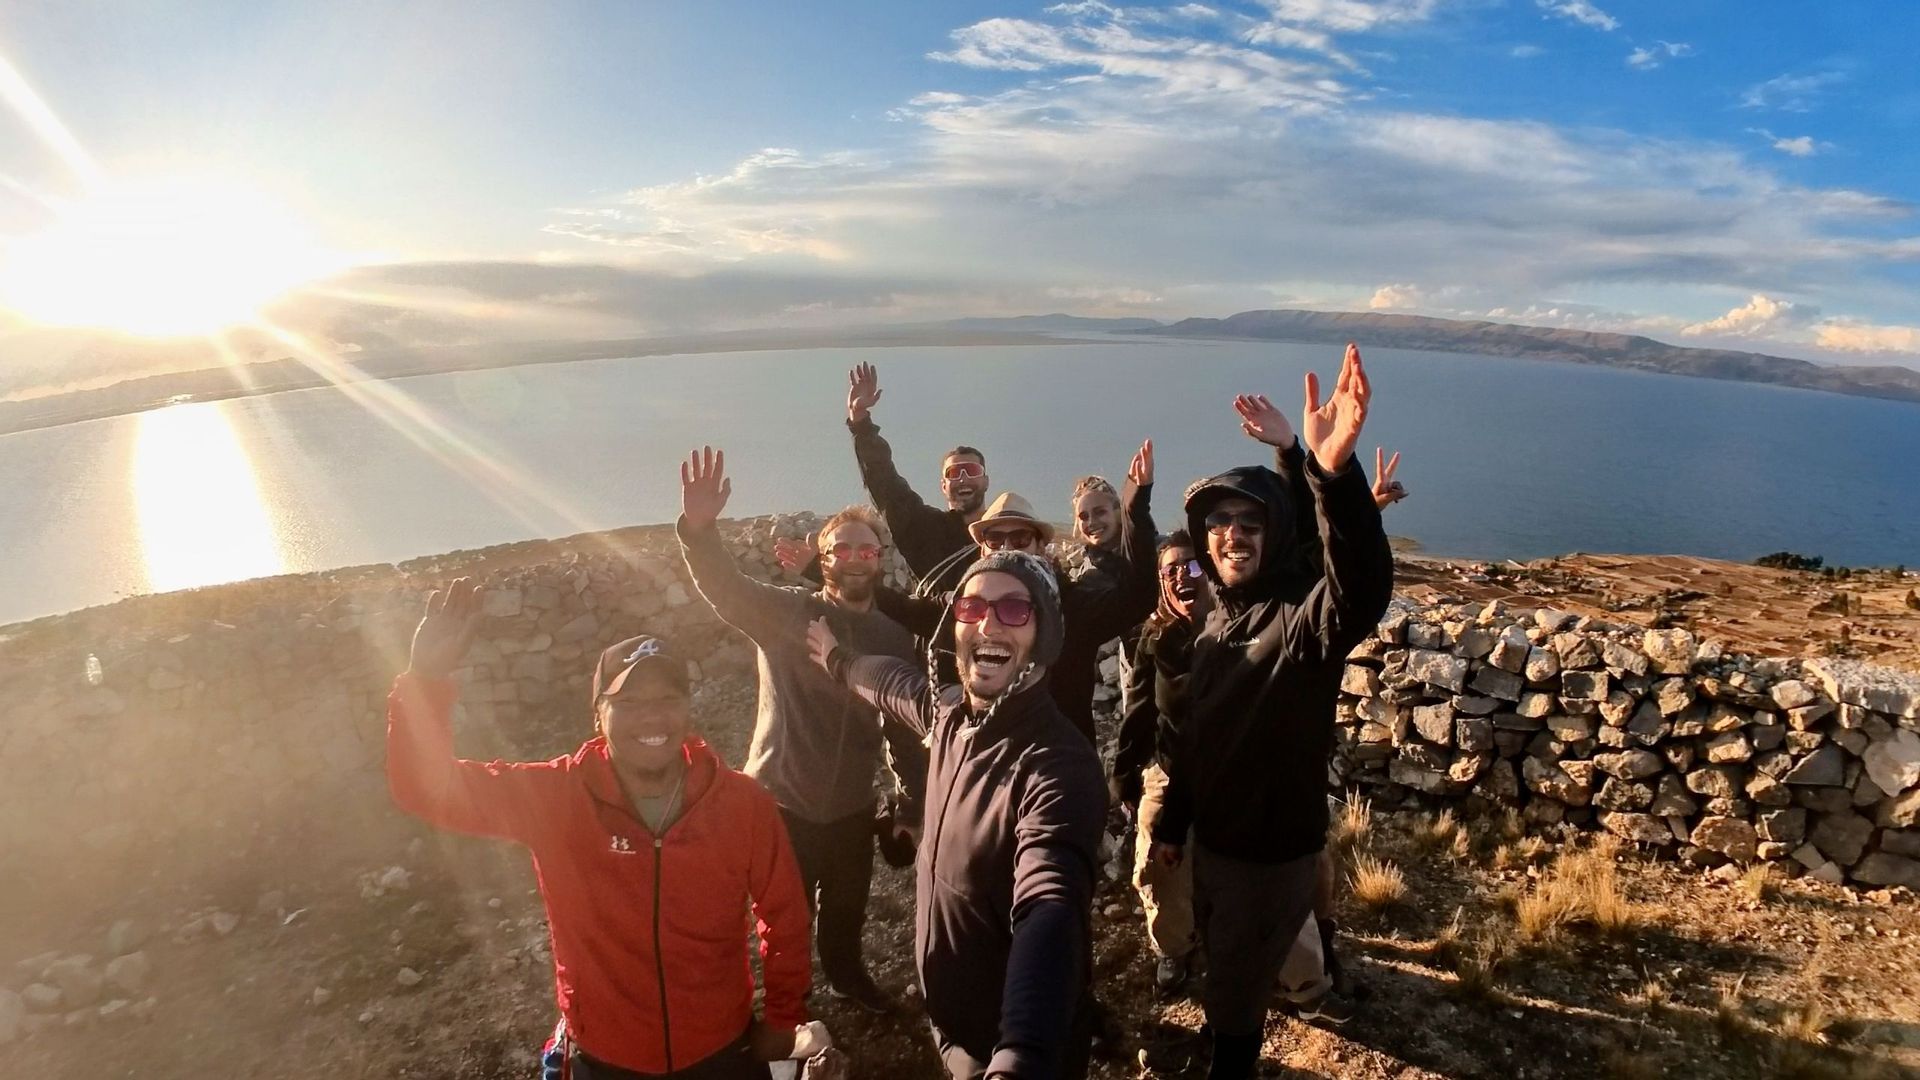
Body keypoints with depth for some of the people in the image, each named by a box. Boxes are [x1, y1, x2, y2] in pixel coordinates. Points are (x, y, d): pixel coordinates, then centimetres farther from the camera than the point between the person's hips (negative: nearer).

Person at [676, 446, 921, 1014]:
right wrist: (699, 529, -51)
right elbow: (726, 588, -33)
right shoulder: (785, 613, -14)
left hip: (852, 807, 4)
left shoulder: (896, 638, -2)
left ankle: (846, 974, 55)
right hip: (781, 802, -3)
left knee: (847, 910, 25)